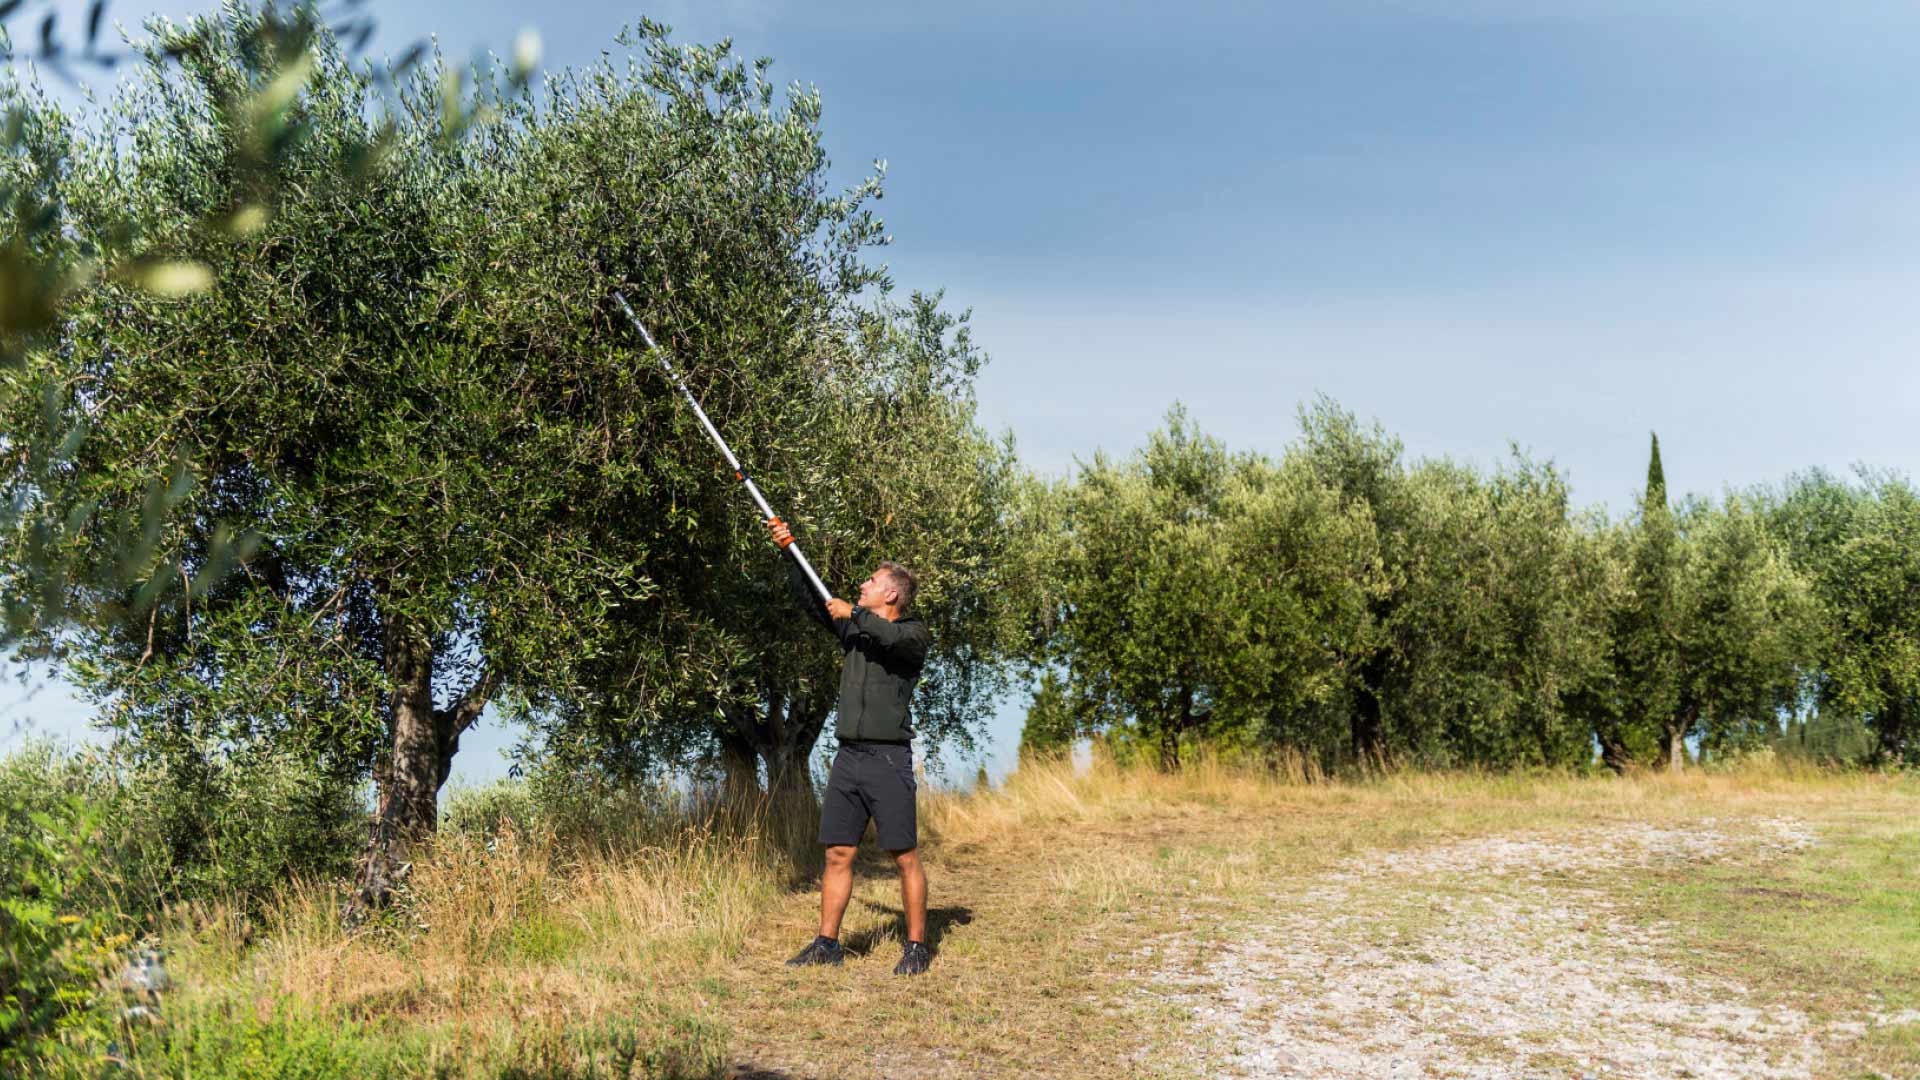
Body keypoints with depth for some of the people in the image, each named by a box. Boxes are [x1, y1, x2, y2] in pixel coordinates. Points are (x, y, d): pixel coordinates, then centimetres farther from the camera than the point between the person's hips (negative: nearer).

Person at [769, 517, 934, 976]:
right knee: (837, 854, 7)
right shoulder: (854, 627, 17)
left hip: (889, 758, -6)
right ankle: (827, 943, 14)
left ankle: (917, 947, 4)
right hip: (847, 757, 6)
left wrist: (853, 613, -12)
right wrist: (788, 553, 10)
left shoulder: (914, 634, -3)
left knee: (905, 858, -3)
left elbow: (892, 638, -26)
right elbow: (811, 600, 17)